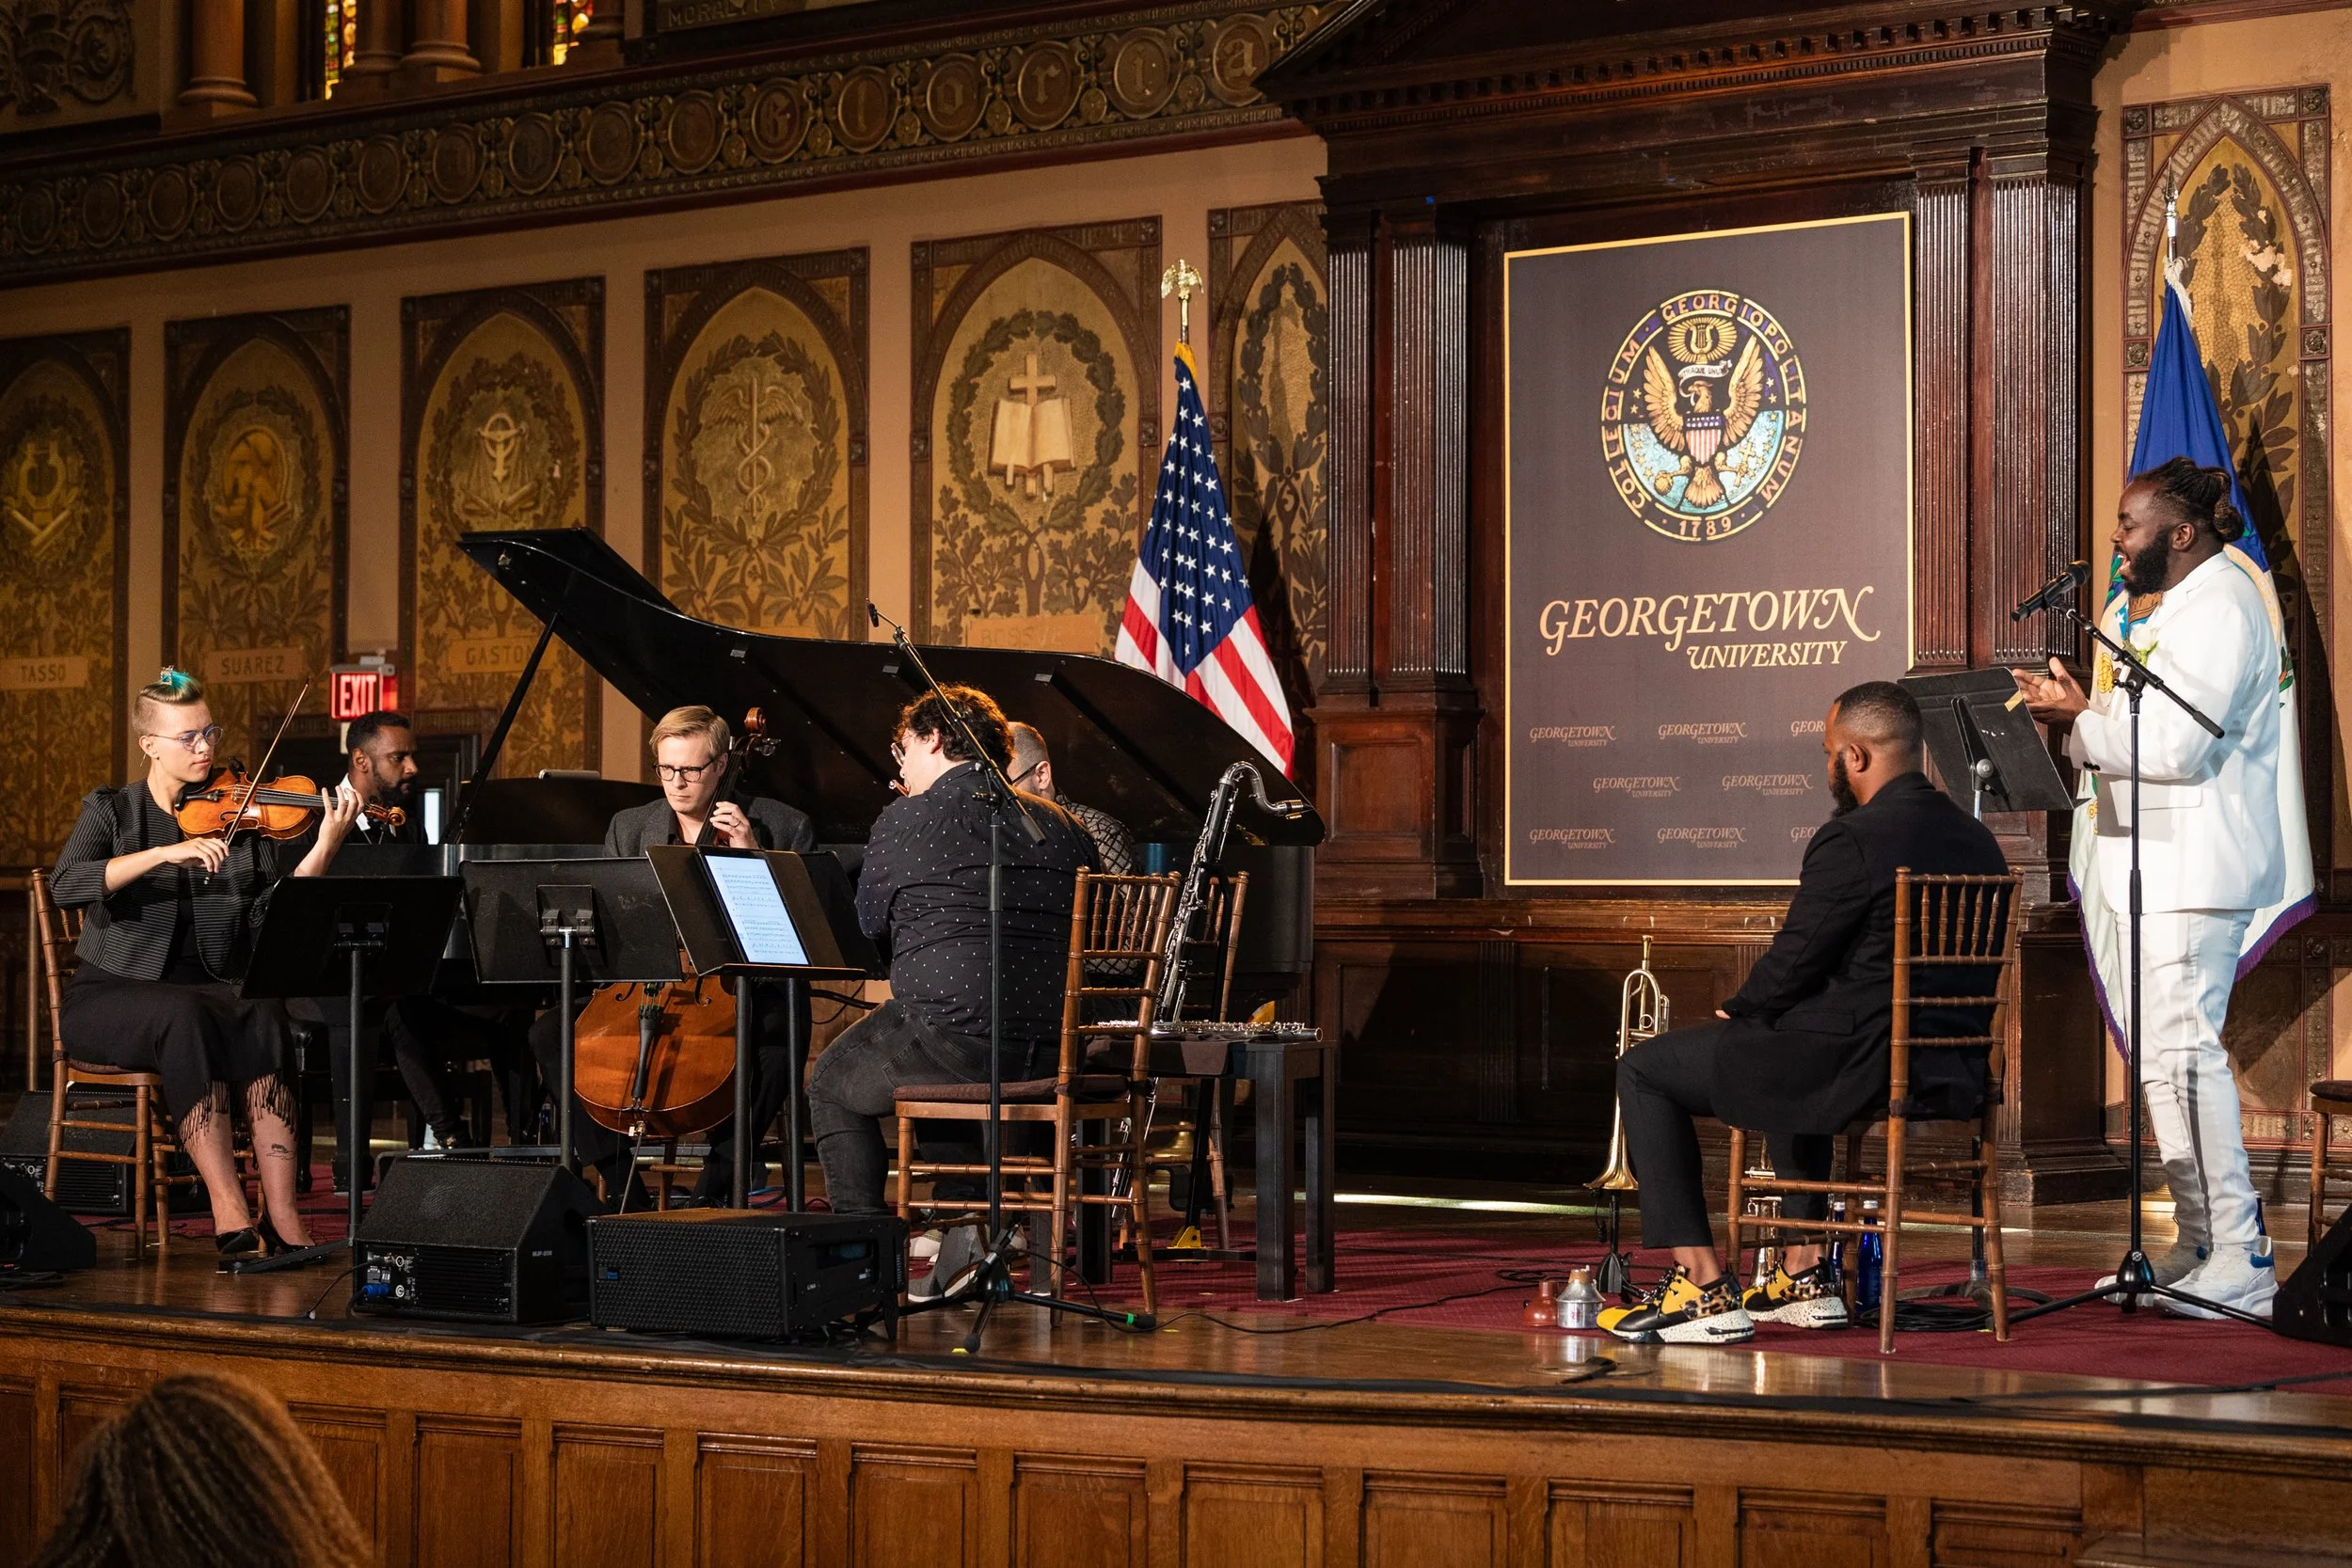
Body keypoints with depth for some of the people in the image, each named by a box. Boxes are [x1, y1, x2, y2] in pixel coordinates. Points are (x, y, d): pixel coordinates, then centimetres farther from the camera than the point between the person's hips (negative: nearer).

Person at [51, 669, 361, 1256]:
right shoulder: (112, 812, 3)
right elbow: (67, 886, -18)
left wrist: (326, 844, -18)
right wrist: (165, 853, -28)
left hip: (210, 990, 2)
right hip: (112, 993, -2)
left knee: (262, 1015, -31)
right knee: (186, 1018, -35)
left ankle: (281, 1214, -36)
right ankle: (229, 1211, -37)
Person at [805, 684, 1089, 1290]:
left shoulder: (905, 819, -1)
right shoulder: (1062, 825, 12)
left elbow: (868, 935, 8)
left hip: (955, 1041, -6)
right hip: (1053, 1053, 6)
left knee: (833, 1083, 22)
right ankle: (964, 1228, 20)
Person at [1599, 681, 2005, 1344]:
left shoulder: (1852, 840, -16)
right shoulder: (1976, 840, 10)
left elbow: (1794, 961, -14)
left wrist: (1733, 1011, 8)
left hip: (1861, 1067, -9)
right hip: (1952, 1071, 9)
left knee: (1643, 1070, 5)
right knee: (1790, 1052, 40)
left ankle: (1705, 1290, 0)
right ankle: (1805, 1276, 35)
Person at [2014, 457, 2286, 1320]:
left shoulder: (2219, 607, -12)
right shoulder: (2169, 607, 21)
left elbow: (2180, 746, -22)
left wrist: (2080, 719, -15)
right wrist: (2080, 706, 7)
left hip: (2198, 867, -11)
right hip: (2161, 864, 11)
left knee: (2183, 1047, -14)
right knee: (2163, 1053, 12)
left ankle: (2239, 1258, -13)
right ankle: (2200, 1248, 18)